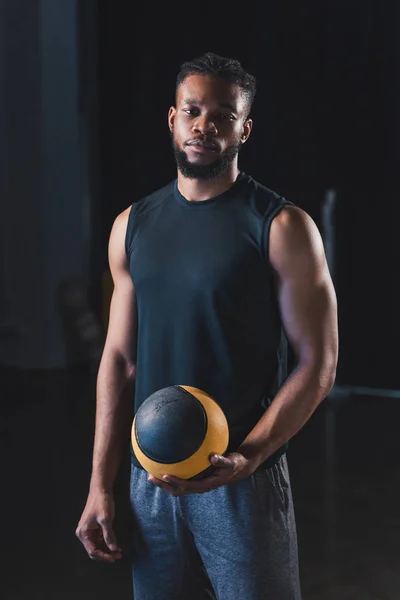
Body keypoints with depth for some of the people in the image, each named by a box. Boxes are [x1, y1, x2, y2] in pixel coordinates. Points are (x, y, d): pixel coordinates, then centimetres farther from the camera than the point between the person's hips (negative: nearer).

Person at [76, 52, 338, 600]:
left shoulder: (282, 228, -8)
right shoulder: (133, 226, 6)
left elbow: (318, 364, -10)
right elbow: (120, 359, 8)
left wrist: (245, 459, -21)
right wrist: (100, 485, 5)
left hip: (246, 479, -4)